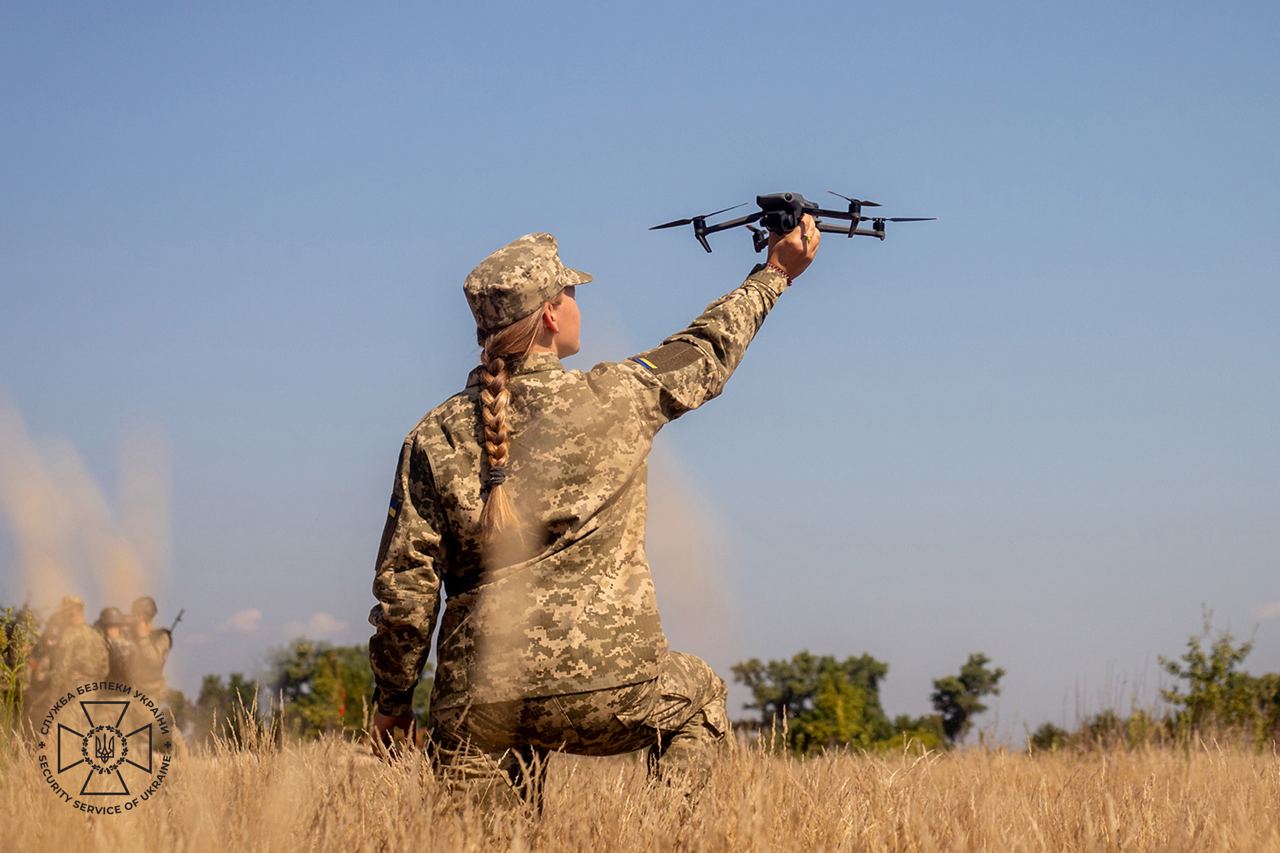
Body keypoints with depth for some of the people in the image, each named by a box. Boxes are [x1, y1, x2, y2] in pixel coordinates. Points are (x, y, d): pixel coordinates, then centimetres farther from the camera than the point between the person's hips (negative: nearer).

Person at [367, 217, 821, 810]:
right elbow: (706, 352, 18)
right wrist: (776, 273, 34)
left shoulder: (436, 437, 2)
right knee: (701, 699, 26)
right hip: (608, 689, -1)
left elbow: (403, 588, 0)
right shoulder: (613, 401, -1)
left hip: (479, 708, 1)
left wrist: (391, 701, 12)